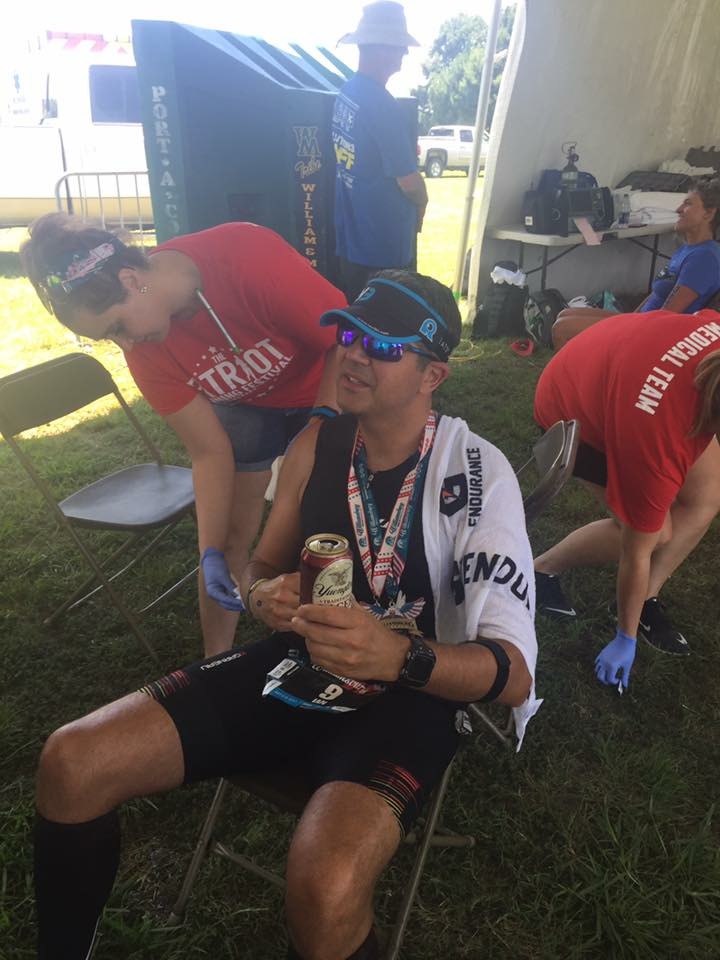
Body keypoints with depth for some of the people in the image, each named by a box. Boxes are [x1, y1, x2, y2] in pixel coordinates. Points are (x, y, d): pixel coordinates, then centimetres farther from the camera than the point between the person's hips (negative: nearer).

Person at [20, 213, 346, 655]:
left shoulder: (250, 255, -34)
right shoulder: (145, 349, -19)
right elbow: (210, 453, -16)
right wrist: (211, 554, -21)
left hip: (331, 397, -2)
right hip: (244, 405, 3)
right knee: (230, 536, 3)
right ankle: (217, 663, 22)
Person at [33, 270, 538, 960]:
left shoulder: (476, 474, -16)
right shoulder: (315, 445, -1)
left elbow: (514, 675, -19)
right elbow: (262, 567, 12)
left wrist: (397, 656, -38)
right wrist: (264, 597, -13)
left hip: (410, 697, -4)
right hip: (298, 666, 5)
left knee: (325, 891, -34)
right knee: (70, 764, -8)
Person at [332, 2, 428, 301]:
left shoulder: (345, 93, 7)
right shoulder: (384, 107, -20)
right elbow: (408, 182, -17)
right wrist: (422, 203, 2)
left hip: (350, 236, 9)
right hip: (383, 245, -8)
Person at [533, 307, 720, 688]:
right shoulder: (658, 446, -40)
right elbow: (637, 552, -26)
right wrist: (626, 637, -11)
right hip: (570, 407, -7)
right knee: (655, 531, -15)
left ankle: (646, 600, 14)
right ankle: (542, 569, 7)